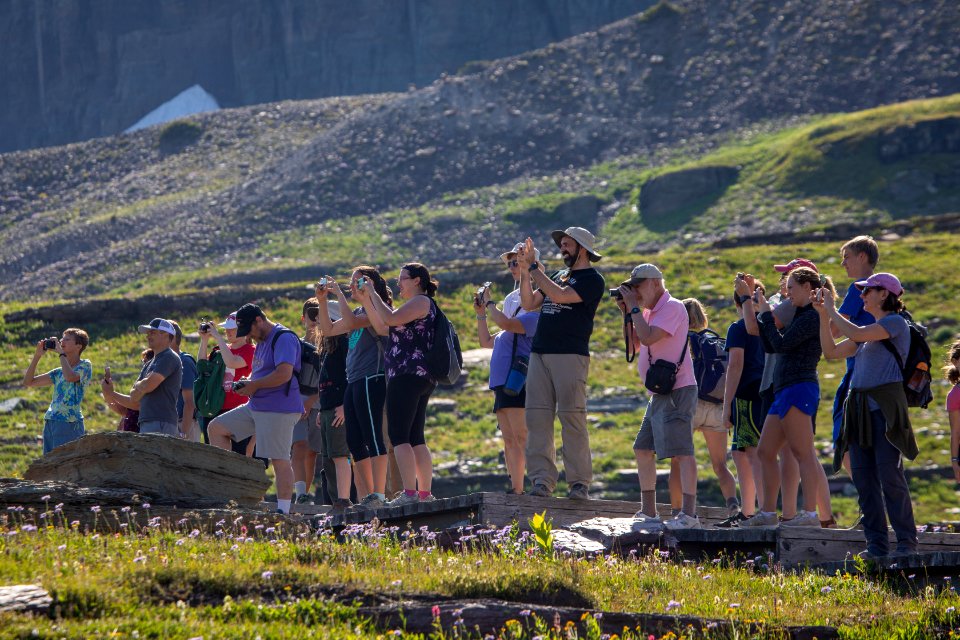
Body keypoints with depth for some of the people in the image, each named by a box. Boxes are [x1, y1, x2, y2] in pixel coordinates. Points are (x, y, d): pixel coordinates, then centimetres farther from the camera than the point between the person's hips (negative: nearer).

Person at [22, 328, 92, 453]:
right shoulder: (59, 372, 19)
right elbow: (28, 382, 19)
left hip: (69, 424, -7)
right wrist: (37, 355, 11)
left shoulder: (85, 366, 1)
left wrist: (61, 353, -9)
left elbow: (70, 377, -22)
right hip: (49, 424, 7)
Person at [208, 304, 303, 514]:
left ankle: (283, 509, -7)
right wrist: (246, 382, 6)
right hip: (255, 406, 11)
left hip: (278, 410, -11)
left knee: (279, 459, -10)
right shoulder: (262, 341, 18)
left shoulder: (284, 338, -14)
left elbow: (284, 374, -25)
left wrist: (253, 385, -15)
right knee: (216, 428, 10)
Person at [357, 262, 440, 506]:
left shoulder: (422, 301, -7)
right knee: (415, 438, 10)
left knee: (399, 435, -14)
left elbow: (390, 318, -20)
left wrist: (373, 294, -7)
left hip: (407, 375, -11)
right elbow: (382, 328, 23)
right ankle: (425, 493, 9)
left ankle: (409, 493, -22)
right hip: (421, 378, 11)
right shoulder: (415, 306, 25)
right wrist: (366, 301, 17)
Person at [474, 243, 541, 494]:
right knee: (510, 442, 6)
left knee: (523, 438, -15)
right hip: (502, 379, 9)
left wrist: (489, 303, -5)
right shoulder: (513, 299, 22)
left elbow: (508, 324, -20)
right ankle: (516, 491, 6)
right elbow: (488, 342, 26)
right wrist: (481, 313, 15)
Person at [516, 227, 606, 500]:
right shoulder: (558, 276, 24)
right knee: (537, 416, -2)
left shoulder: (592, 280, 0)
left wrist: (533, 267, -8)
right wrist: (524, 270, 6)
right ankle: (542, 480, -3)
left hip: (571, 355, -7)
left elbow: (559, 296, -15)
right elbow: (529, 303, 17)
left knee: (572, 418, -9)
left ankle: (579, 483, -8)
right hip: (540, 353, 7)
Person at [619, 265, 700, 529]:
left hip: (677, 391, -11)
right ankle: (648, 512, 19)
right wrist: (627, 313, 10)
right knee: (643, 449, 13)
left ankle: (688, 514, -20)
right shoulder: (649, 312, 18)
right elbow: (635, 345, 18)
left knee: (681, 451, -15)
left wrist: (634, 307, -11)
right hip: (659, 393, 11)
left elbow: (648, 338, -22)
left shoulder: (672, 307, -10)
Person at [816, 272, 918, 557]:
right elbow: (831, 351, 22)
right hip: (860, 405, 8)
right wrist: (823, 316, 13)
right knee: (863, 477, 3)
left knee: (889, 475, -11)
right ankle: (877, 544, 5)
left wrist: (831, 309, -5)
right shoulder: (869, 332, 21)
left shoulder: (896, 323, -4)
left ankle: (907, 542, -7)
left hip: (885, 407, -8)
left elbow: (855, 334, -17)